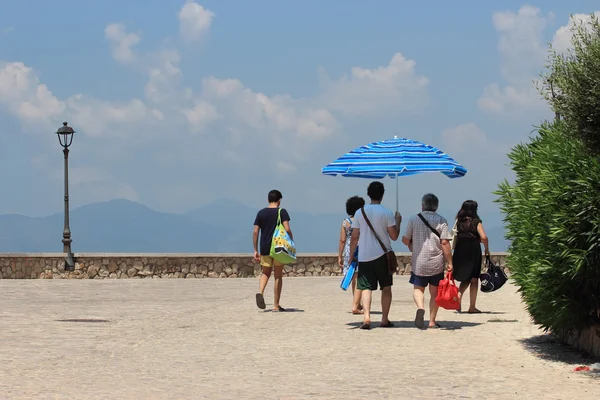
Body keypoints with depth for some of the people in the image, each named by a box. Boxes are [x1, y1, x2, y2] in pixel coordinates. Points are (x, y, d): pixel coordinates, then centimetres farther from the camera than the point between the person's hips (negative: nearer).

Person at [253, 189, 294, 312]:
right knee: (278, 275, 6)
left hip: (265, 249, 3)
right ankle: (276, 305, 7)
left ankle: (260, 292, -14)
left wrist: (255, 250, 9)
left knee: (266, 273, 16)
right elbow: (287, 229, -14)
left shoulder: (261, 213, 7)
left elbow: (255, 232, 4)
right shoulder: (282, 212, -3)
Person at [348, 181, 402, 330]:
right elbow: (394, 236, -5)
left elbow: (354, 237, 5)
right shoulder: (387, 213, -5)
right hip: (383, 255, -1)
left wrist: (351, 256, 15)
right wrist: (398, 222, 11)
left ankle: (366, 317, -19)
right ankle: (384, 319, 9)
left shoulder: (359, 213, 3)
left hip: (364, 256, 1)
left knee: (366, 288, -1)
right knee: (386, 287, 11)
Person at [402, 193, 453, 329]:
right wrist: (449, 262, -5)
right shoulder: (441, 221, -3)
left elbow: (405, 239, 4)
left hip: (419, 262, 0)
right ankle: (432, 321, 10)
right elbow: (445, 243, -10)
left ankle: (420, 308, -16)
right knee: (434, 292, 10)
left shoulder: (414, 219, 0)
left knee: (418, 288, 13)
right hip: (437, 262, 0)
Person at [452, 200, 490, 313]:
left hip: (460, 252, 4)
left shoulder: (459, 222, 5)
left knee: (465, 279, 18)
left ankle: (458, 295, -8)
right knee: (474, 280, 6)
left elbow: (455, 237, 7)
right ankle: (472, 307, 5)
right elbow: (483, 237, -17)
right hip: (473, 252, -4)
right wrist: (487, 249, -1)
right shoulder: (476, 222, -6)